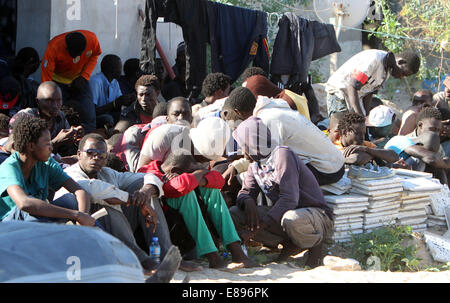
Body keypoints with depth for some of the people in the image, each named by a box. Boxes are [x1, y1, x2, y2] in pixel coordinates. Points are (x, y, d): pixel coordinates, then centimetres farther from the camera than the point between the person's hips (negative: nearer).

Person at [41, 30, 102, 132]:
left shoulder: (92, 39, -25)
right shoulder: (53, 48, -31)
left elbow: (94, 56, -2)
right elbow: (46, 79, -27)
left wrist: (84, 76, -15)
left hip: (80, 80, 2)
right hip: (58, 81, -2)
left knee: (89, 116, -7)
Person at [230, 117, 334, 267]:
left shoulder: (282, 154, -18)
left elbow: (290, 199, -27)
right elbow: (245, 191, 5)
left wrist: (261, 224, -31)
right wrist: (248, 202, -21)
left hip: (317, 215, -7)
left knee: (291, 219, -44)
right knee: (234, 214, -10)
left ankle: (315, 243, -8)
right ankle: (289, 244, -8)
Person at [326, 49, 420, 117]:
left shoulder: (388, 67, 2)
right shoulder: (373, 60, -27)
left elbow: (369, 91, 8)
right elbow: (351, 87, -31)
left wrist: (365, 115, 0)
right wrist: (360, 116, -34)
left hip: (356, 97, 9)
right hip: (339, 94, -9)